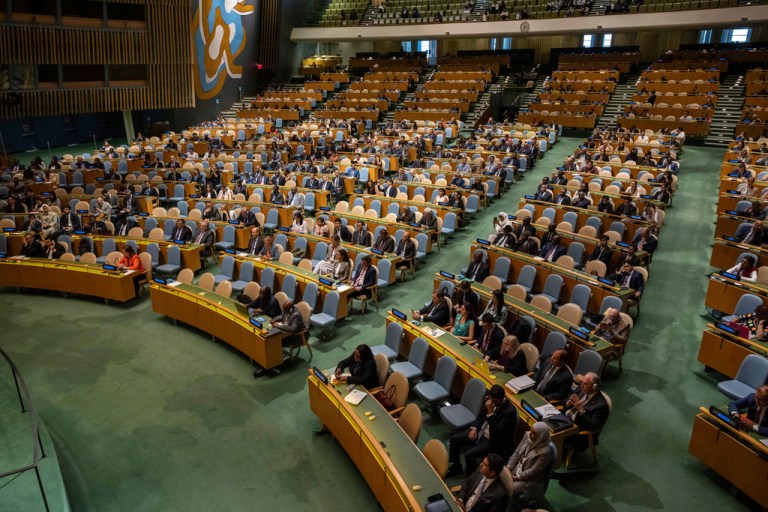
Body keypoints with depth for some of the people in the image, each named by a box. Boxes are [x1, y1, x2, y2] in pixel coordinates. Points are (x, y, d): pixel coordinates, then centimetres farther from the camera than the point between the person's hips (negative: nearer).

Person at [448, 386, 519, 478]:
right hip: (481, 432, 8)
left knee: (469, 454, -24)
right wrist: (474, 428, -3)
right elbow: (481, 415, 11)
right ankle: (456, 467, 22)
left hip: (494, 441, -8)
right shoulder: (490, 399, -5)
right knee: (454, 439, 1)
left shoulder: (510, 411, -25)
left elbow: (497, 431, -31)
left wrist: (490, 412, -36)